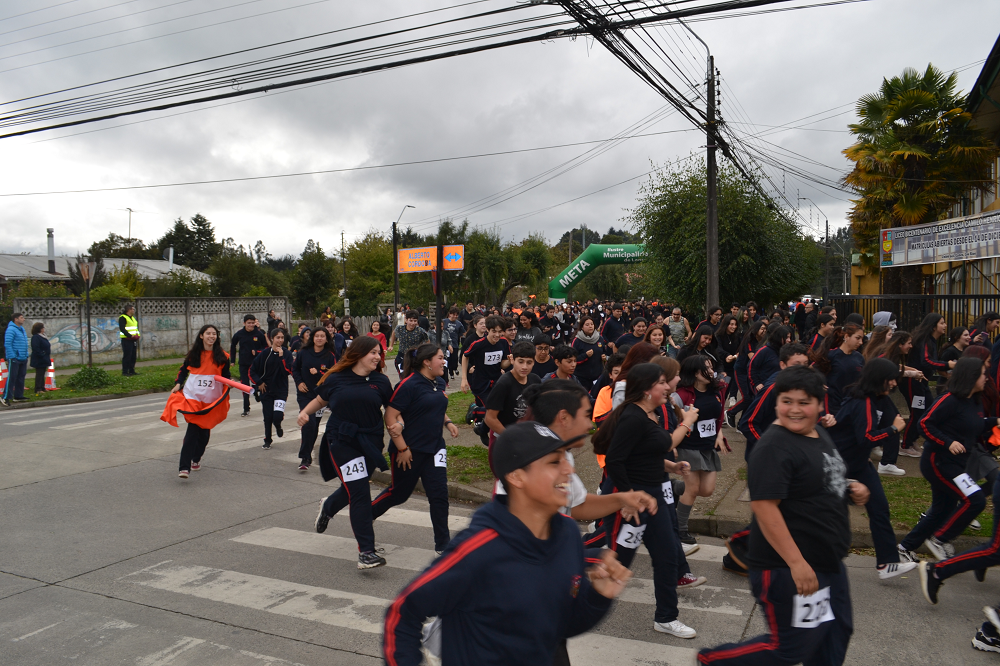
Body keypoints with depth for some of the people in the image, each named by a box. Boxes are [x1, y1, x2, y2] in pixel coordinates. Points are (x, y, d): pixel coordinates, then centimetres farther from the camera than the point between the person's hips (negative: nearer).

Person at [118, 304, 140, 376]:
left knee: (133, 356, 10)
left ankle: (132, 371, 17)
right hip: (126, 340, -9)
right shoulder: (122, 318, -9)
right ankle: (124, 372, -5)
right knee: (127, 356, -9)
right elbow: (122, 329, -17)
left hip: (133, 340, 9)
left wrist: (137, 335, 9)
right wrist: (130, 335, -23)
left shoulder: (133, 318, 20)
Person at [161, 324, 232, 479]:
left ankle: (196, 459, 36)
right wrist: (178, 384, 1)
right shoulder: (193, 354, 3)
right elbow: (183, 369, 16)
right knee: (192, 430, -13)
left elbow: (226, 376, 10)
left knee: (204, 431, 10)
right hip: (193, 397, -1)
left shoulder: (222, 356, 3)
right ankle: (184, 467, -14)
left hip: (211, 400, 2)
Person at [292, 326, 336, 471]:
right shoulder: (303, 353, 0)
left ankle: (306, 456, 25)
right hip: (305, 394, -1)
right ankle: (305, 458, -8)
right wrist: (299, 382, -1)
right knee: (309, 423, -14)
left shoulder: (330, 356, -3)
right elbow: (295, 368, 12)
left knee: (314, 426, 8)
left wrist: (318, 372, -19)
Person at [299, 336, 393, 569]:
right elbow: (320, 400, 13)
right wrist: (305, 412, -5)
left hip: (370, 443, 4)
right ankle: (366, 551, -4)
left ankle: (328, 506, 52)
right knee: (360, 495, -9)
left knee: (353, 489, 16)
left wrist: (398, 424, -8)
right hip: (342, 443, -3)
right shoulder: (336, 379, -1)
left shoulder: (380, 382, 4)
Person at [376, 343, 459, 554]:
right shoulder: (409, 385, -17)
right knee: (399, 493, 10)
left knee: (439, 494, 0)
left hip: (434, 448, 6)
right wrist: (402, 448, -18)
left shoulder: (440, 383, 7)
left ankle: (442, 543, 10)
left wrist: (447, 422, 5)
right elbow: (390, 417, -18)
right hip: (409, 450, -6)